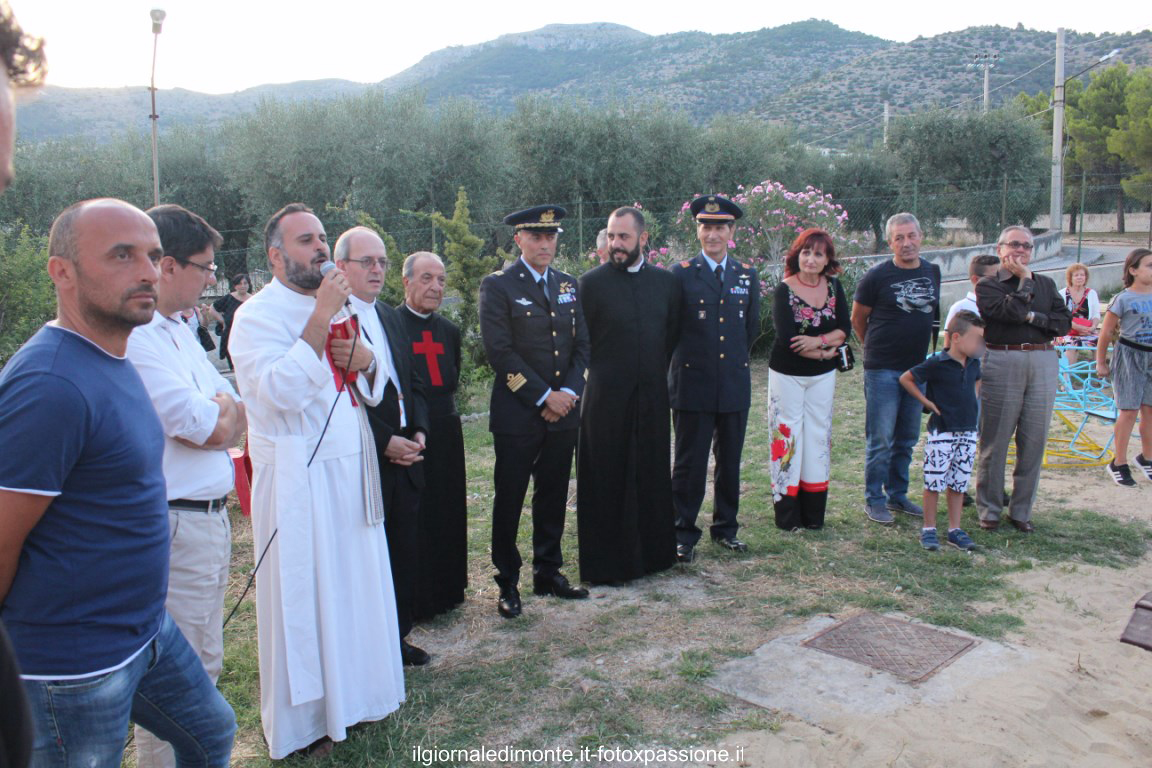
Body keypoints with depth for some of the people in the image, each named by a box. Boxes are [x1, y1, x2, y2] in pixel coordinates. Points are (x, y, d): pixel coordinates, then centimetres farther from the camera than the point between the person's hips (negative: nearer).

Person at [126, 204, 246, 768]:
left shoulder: (177, 328, 13)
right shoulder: (132, 338, -19)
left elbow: (237, 416, 14)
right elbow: (213, 428, -18)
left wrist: (212, 414, -6)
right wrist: (221, 409, 2)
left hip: (210, 519, 10)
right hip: (176, 526, -10)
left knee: (203, 670, 20)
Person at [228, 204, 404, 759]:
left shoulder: (338, 307, 14)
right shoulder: (258, 314, -10)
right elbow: (281, 390, -25)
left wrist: (364, 359, -5)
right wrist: (321, 318, -24)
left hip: (351, 471, 7)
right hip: (296, 479, -7)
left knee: (356, 584, 14)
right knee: (301, 594, 3)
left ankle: (352, 694, 32)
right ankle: (301, 721, 20)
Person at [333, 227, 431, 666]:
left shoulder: (389, 317, 15)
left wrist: (418, 430, 4)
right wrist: (385, 441, -16)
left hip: (404, 457, 8)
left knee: (405, 555, 15)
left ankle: (398, 637, 31)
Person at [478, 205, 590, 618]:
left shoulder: (569, 286, 13)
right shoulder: (498, 285, -5)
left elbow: (581, 346, 11)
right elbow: (500, 351, -12)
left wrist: (568, 392, -5)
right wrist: (543, 397, -14)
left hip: (563, 412, 5)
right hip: (517, 413, -5)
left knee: (553, 498, 13)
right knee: (509, 501, 4)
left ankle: (549, 572, 27)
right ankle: (508, 584, 17)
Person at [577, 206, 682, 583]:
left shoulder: (666, 282, 6)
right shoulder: (591, 282, -6)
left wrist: (655, 373, 12)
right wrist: (603, 370, 3)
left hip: (652, 396, 4)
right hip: (607, 396, -4)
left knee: (652, 476, 13)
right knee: (606, 480, 4)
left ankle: (652, 550, 28)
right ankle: (605, 562, 15)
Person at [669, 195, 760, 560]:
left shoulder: (747, 275, 9)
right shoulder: (681, 273, -3)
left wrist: (737, 358, 15)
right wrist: (688, 356, 3)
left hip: (735, 384, 4)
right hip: (692, 384, -4)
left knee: (730, 463, 13)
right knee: (689, 464, 2)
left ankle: (725, 528, 27)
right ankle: (684, 534, 13)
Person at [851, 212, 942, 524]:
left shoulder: (933, 272, 7)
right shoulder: (877, 276, -8)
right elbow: (858, 319, 2)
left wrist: (919, 346, 14)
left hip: (918, 367, 5)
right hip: (883, 369, -5)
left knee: (907, 439, 13)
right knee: (880, 439, -3)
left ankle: (897, 495, 25)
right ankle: (874, 500, 9)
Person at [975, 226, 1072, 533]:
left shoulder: (1045, 284, 17)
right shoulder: (987, 285, 4)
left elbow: (1065, 322, 6)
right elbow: (1010, 311, -14)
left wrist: (1033, 317, -7)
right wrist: (1025, 280, -3)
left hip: (1043, 363, 4)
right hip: (1001, 362, -3)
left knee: (1034, 441, 4)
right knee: (995, 441, 0)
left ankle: (1021, 510, 14)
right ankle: (989, 510, 11)